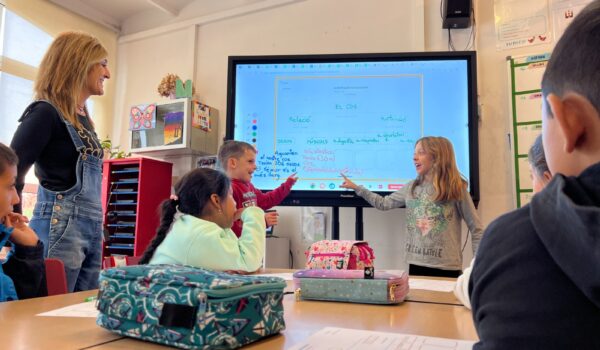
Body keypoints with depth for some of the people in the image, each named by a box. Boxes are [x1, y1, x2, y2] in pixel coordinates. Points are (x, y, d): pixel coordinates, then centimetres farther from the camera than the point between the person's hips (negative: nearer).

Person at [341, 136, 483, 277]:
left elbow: (476, 229, -2)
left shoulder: (456, 189, -6)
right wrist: (356, 188, 12)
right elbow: (384, 203, 15)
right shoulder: (411, 188, 7)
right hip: (416, 264, 4)